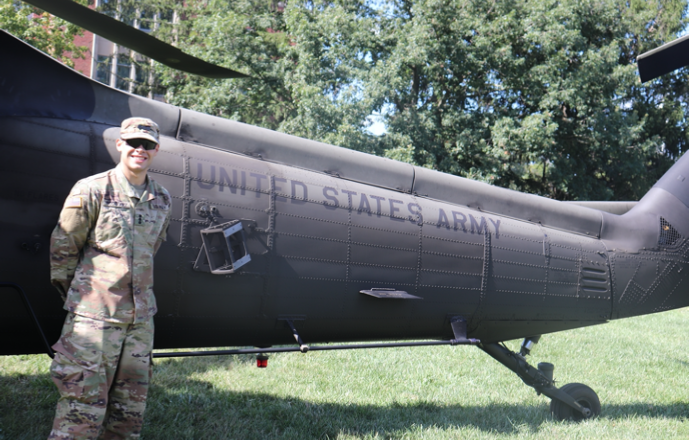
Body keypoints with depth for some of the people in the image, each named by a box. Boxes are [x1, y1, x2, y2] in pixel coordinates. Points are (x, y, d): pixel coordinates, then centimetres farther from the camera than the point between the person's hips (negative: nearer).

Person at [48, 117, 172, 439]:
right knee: (82, 411, -6)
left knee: (130, 409, 11)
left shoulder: (162, 200, 9)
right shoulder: (91, 190, -7)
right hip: (95, 314, -5)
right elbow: (62, 247, -1)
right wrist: (76, 295, 7)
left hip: (141, 316, 6)